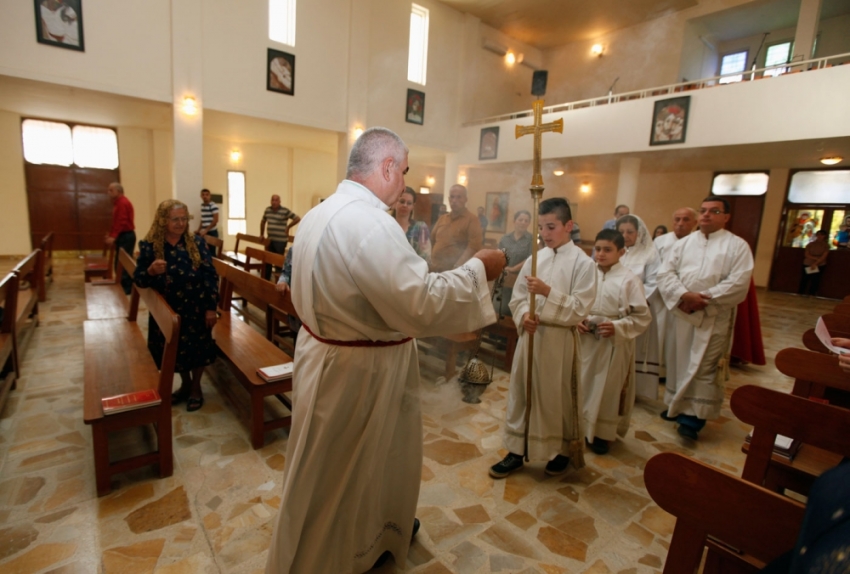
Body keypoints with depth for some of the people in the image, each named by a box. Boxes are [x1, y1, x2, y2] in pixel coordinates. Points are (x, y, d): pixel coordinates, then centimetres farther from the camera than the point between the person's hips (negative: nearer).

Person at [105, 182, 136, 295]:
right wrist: (110, 234, 17)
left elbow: (122, 222, -21)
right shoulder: (117, 203, 18)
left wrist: (113, 236, -23)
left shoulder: (123, 203, -14)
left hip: (126, 236, -10)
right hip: (122, 236, 10)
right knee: (119, 263, 11)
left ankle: (127, 288, -5)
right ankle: (123, 286, 17)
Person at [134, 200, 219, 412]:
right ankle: (185, 383, 39)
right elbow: (139, 280, -3)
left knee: (197, 347, 7)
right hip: (167, 311, 2)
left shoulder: (197, 243, -8)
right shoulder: (148, 246, -7)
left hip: (195, 309, -1)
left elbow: (210, 276, -8)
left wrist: (211, 307, -11)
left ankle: (196, 387, 30)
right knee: (174, 349, 14)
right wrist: (151, 271, -27)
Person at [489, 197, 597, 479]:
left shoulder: (583, 262, -7)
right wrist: (523, 315, -13)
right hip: (530, 335, 4)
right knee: (521, 393, 11)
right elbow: (517, 296, 7)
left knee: (557, 397, 11)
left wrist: (548, 292, -22)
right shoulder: (535, 258, 5)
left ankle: (562, 451, 35)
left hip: (559, 341, -4)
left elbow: (580, 309, -13)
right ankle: (516, 451, 27)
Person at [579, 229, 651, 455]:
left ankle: (602, 433, 26)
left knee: (608, 390, 9)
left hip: (614, 344, -3)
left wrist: (617, 327, -19)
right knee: (582, 385, 13)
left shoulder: (629, 280, -10)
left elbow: (642, 317, -8)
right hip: (586, 341, 3)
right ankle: (580, 427, 32)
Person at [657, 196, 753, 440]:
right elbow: (665, 273, -1)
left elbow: (738, 283, -11)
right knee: (678, 360, 11)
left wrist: (702, 299, -17)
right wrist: (683, 295, -17)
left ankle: (694, 417, 6)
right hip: (680, 313, 4)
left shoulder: (737, 246, 1)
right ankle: (678, 405, 26)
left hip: (714, 318, -3)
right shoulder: (684, 243, 11)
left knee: (704, 367, -2)